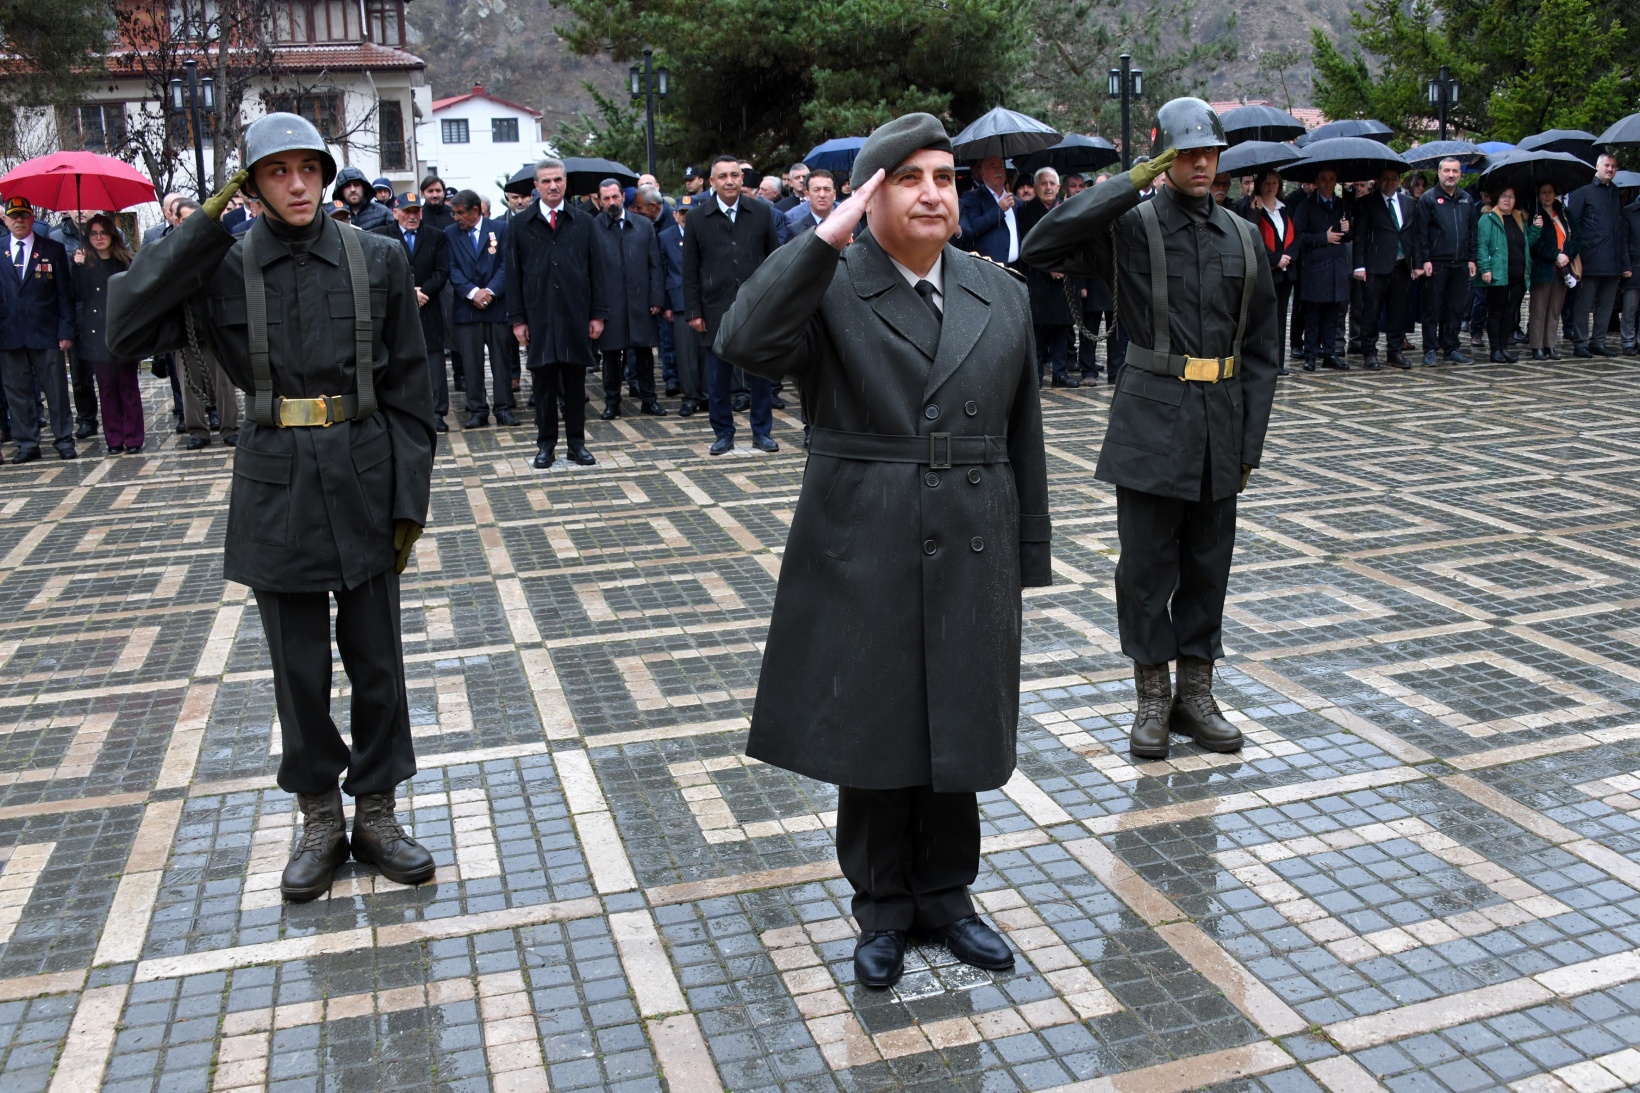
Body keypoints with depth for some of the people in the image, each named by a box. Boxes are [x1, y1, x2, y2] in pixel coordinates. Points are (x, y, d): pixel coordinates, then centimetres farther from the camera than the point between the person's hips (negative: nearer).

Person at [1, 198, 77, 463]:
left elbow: (64, 294, 3)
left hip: (46, 332, -2)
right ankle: (27, 444, 11)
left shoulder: (53, 249, 5)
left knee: (56, 391, 2)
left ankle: (64, 441, 11)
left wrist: (66, 331, -5)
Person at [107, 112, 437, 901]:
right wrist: (203, 224, -14)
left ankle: (375, 812, 26)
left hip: (364, 480, 0)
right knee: (298, 667, 10)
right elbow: (126, 331, -14)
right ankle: (320, 819, 28)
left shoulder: (376, 259, -1)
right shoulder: (225, 267, -1)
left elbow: (408, 387, 1)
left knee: (376, 658, 9)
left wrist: (410, 498, -3)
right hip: (277, 487, 0)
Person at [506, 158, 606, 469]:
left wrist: (598, 313, 0)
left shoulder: (583, 221, 7)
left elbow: (595, 269, 6)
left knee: (575, 381, 6)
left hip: (576, 315, 1)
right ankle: (546, 444, 13)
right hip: (538, 317, 0)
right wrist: (517, 319, -1)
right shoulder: (521, 225, 5)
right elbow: (514, 274, 4)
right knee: (543, 381, 4)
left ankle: (576, 443, 14)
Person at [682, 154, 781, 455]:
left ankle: (762, 431, 19)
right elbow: (690, 270, 3)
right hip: (716, 311, 0)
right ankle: (723, 434, 18)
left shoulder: (762, 212, 4)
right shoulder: (697, 218, 2)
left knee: (760, 374, 7)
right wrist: (694, 311, -2)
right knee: (717, 378, 6)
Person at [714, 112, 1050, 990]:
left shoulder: (1001, 296, 8)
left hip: (969, 560, 3)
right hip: (862, 562, -3)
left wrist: (1027, 562, 10)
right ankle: (882, 907, 29)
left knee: (956, 735, 13)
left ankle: (945, 895, 33)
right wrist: (826, 239, -23)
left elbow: (1023, 439, 10)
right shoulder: (828, 291, -5)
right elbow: (744, 342, -26)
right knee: (871, 735, 9)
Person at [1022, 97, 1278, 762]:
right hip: (1152, 416, -4)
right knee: (1146, 565, 3)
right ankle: (1152, 697, 17)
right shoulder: (1131, 227, -3)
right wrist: (1129, 183, -16)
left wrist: (1250, 441, 6)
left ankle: (1196, 693, 24)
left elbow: (1261, 349, 12)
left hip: (1221, 420, 4)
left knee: (1208, 565, 11)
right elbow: (1040, 248, -19)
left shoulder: (1244, 237, 10)